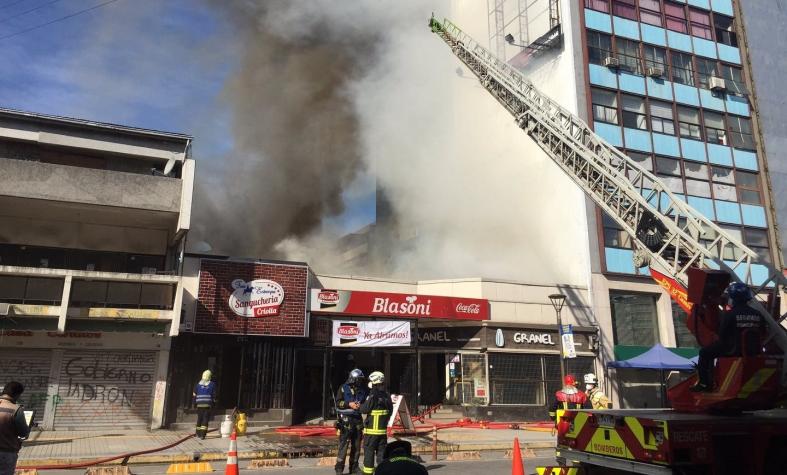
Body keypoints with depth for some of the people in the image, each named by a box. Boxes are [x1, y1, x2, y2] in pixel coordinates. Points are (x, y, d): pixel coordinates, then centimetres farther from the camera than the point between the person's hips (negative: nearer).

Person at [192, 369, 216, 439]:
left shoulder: (198, 384, 4)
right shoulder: (212, 384, -1)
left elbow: (194, 394, 7)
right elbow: (214, 395, 2)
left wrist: (195, 402, 16)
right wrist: (213, 402, 12)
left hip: (199, 404, 2)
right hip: (208, 405, -2)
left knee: (199, 419, 14)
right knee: (205, 420, -2)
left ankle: (198, 434, 25)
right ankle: (203, 434, -10)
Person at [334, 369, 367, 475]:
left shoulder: (363, 390, 8)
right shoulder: (344, 388, -2)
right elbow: (338, 403, -3)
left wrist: (361, 405, -4)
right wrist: (349, 404, -15)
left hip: (358, 419, 4)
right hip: (346, 419, -4)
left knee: (356, 445, 10)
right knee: (343, 444, -7)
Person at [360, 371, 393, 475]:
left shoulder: (373, 396, -17)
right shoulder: (387, 395, 5)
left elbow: (364, 409, -14)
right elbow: (390, 410, 12)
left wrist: (360, 405, 6)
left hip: (371, 429, -6)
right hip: (383, 429, 6)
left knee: (369, 451, 3)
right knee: (382, 451, 12)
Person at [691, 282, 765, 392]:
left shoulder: (728, 315, -15)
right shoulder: (758, 315, 0)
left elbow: (722, 335, -9)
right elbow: (760, 334, 8)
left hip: (733, 350, -6)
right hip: (754, 351, 7)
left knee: (705, 352, 12)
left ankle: (704, 383, 12)